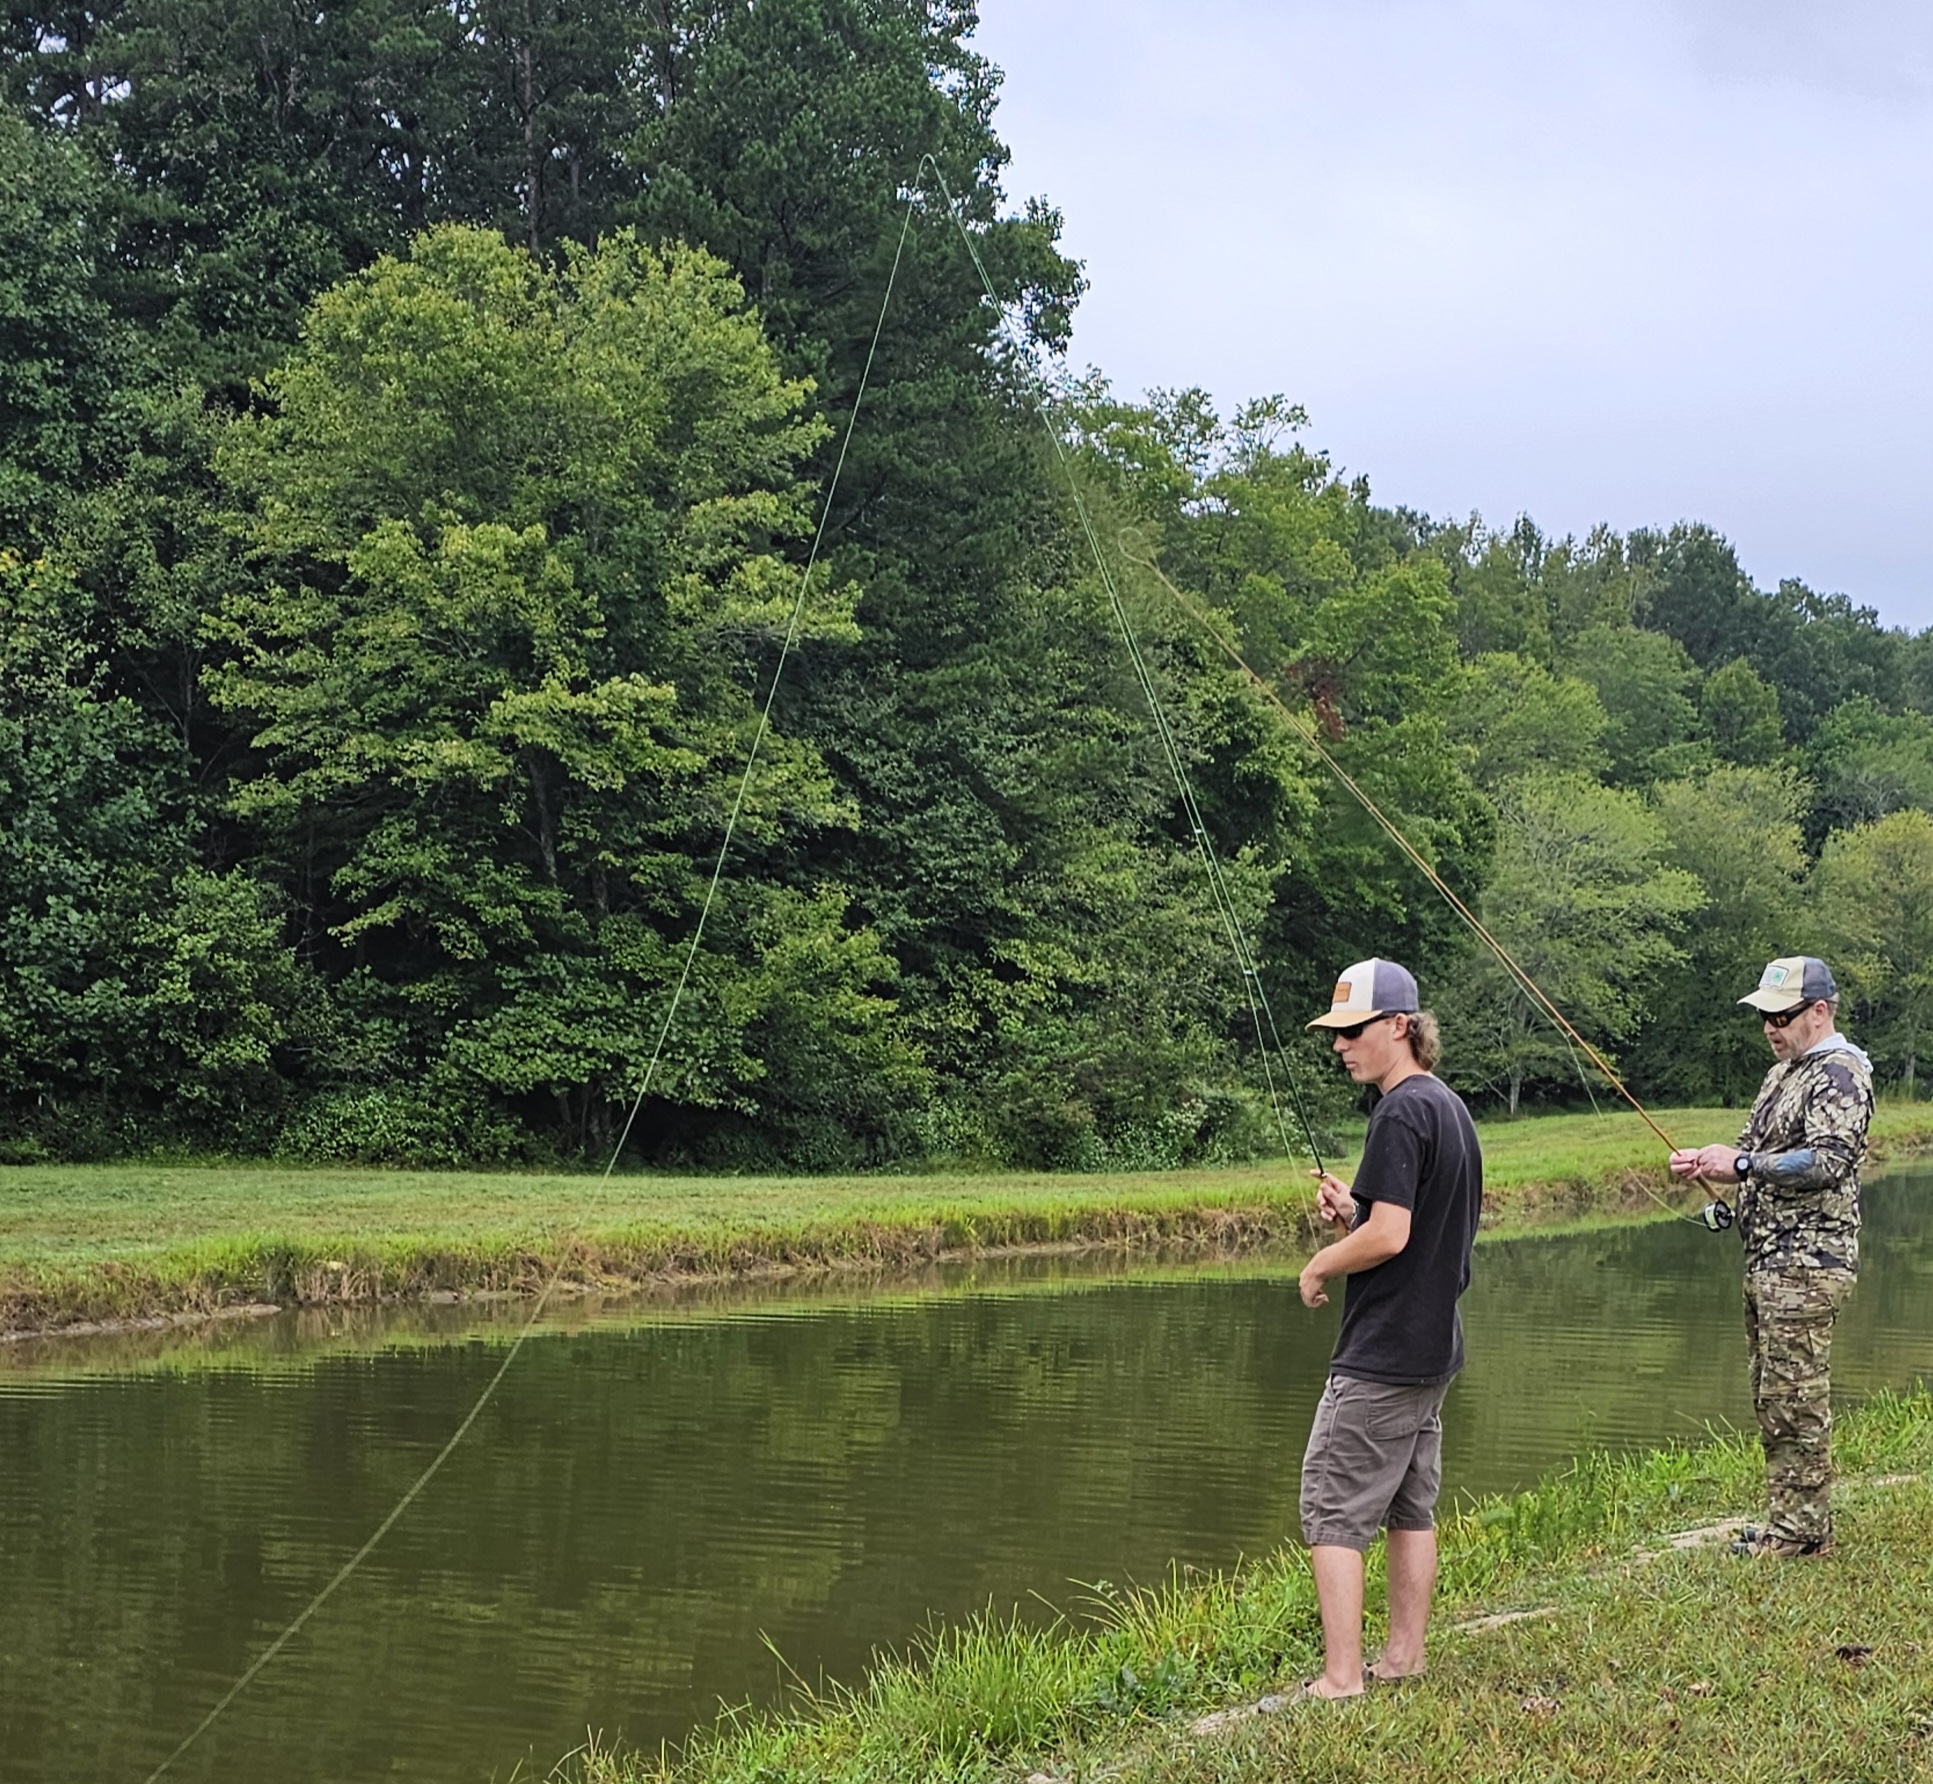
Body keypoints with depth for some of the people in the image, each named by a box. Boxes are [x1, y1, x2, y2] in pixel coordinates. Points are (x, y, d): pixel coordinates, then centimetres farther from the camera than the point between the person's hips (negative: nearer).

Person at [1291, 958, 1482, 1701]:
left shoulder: (1401, 1114, -18)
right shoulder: (1451, 1108, 12)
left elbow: (1388, 1236, -24)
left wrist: (1320, 1265, -8)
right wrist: (1351, 1211, 6)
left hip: (1381, 1354, -10)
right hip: (1433, 1343, 10)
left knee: (1333, 1509, -5)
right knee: (1411, 1505, 15)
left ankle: (1340, 1678, -6)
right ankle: (1403, 1657, 22)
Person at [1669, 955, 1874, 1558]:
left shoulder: (1839, 1075, -12)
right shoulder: (1783, 1073, 19)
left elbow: (1827, 1161, -23)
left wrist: (1741, 1164, -21)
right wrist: (1707, 1161, 7)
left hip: (1807, 1265, -10)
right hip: (1768, 1261, 10)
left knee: (1796, 1399, -7)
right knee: (1773, 1398, 13)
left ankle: (1803, 1529, 0)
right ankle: (1791, 1521, 20)